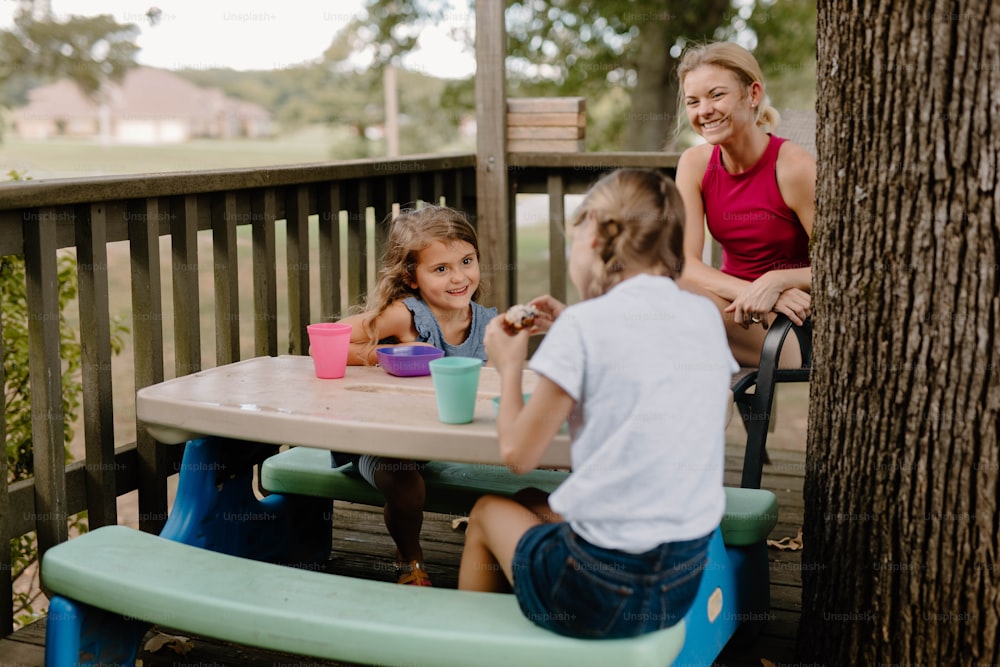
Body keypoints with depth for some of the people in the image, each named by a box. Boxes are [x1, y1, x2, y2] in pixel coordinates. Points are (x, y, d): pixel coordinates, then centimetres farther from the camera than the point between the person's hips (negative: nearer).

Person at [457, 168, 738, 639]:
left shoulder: (584, 326, -15)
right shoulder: (705, 315, 4)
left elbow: (518, 453, -7)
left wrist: (510, 367, 8)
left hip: (601, 592, -6)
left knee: (487, 511, 25)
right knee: (528, 501, 30)